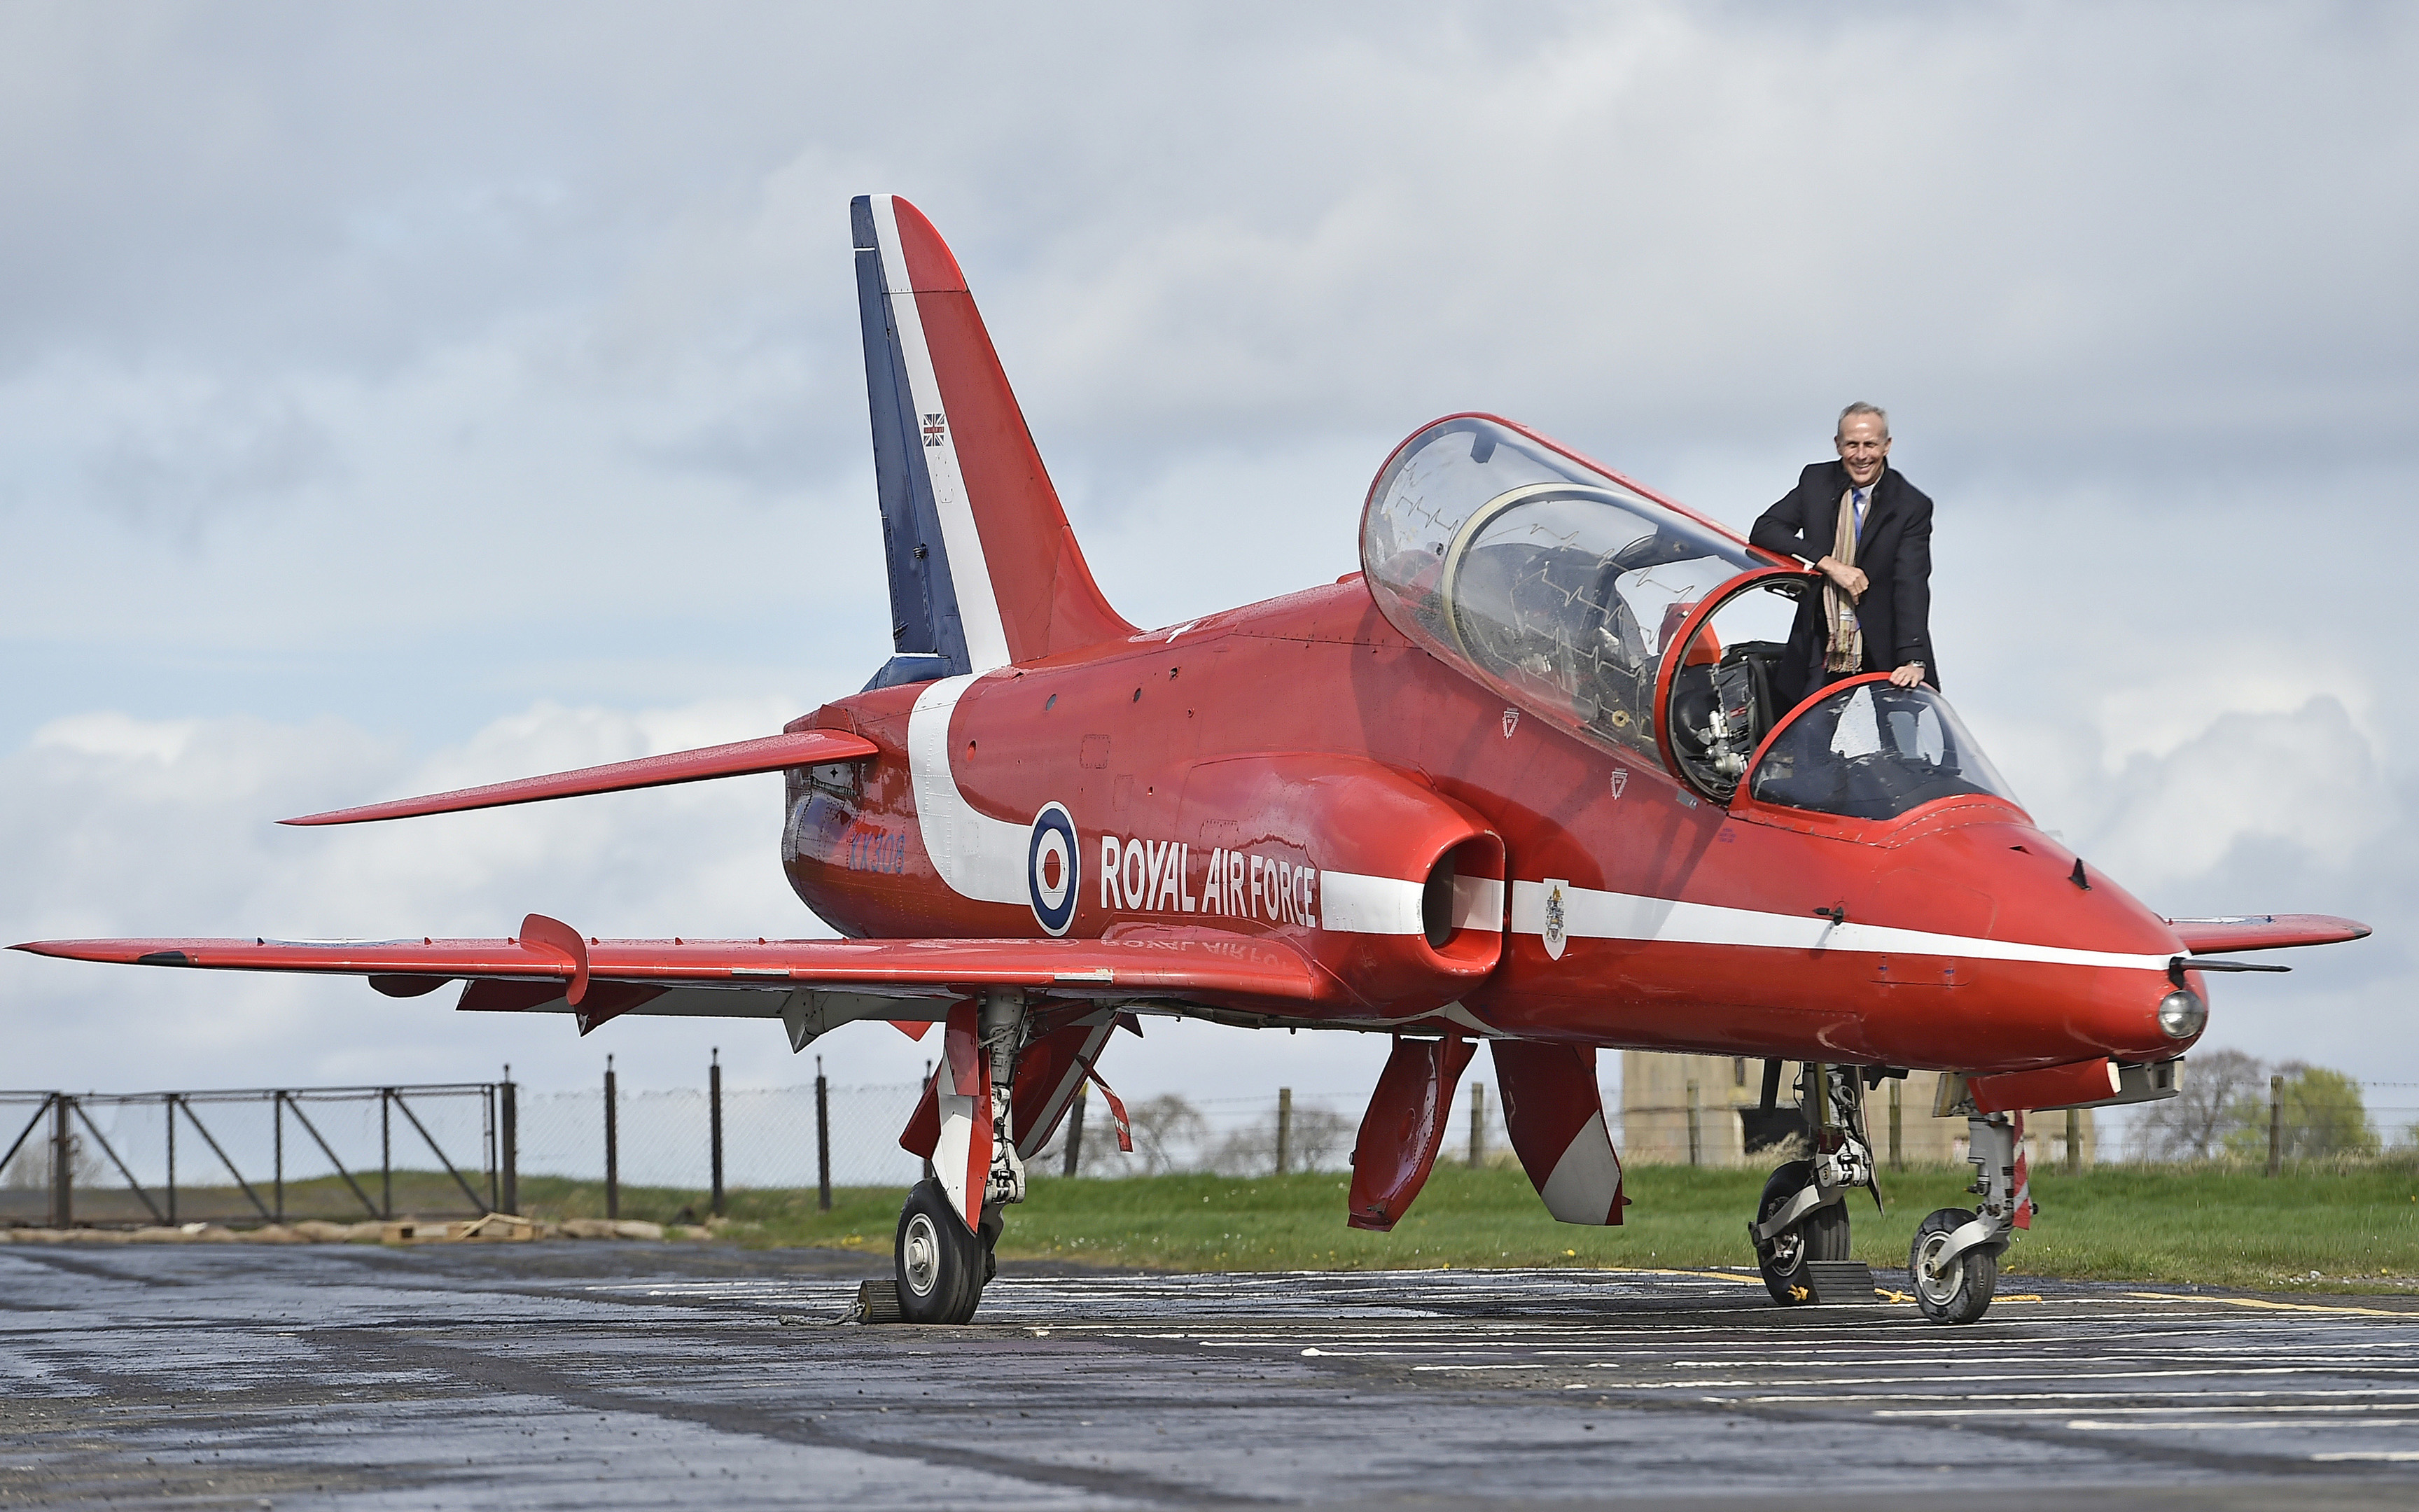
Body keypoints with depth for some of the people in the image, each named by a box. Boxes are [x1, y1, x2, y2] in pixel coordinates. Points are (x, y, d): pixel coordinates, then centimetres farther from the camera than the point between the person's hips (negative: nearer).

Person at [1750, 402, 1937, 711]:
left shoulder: (1912, 506, -6)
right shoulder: (1816, 481, 5)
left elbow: (1912, 585, -15)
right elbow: (1764, 530, -3)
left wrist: (1913, 660, -29)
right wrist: (1830, 564, -16)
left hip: (1882, 658, -2)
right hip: (1819, 650, 2)